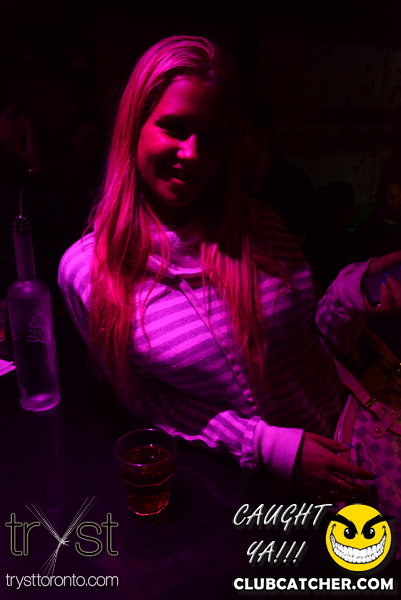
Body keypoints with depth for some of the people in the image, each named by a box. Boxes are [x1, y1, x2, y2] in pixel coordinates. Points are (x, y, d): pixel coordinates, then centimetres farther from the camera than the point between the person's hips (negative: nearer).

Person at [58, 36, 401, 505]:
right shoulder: (86, 270, -11)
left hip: (333, 434, 3)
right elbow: (148, 400, -5)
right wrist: (265, 447, -15)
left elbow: (313, 343, 5)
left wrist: (350, 298, -16)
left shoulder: (259, 228, -4)